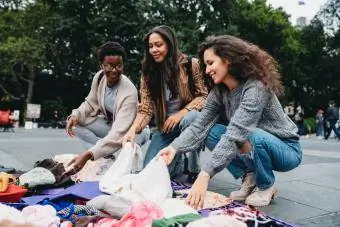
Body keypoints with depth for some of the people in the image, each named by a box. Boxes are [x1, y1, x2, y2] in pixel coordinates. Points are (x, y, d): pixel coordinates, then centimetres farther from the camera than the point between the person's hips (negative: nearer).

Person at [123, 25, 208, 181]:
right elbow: (145, 109, -12)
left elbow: (203, 96, -10)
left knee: (189, 119, -38)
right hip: (165, 127, 2)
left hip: (191, 120, -2)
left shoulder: (191, 64, -13)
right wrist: (133, 130, -31)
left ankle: (194, 169, -13)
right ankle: (177, 159, 22)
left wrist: (181, 113, -25)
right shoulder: (149, 73, -7)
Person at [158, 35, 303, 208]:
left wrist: (205, 175, -45)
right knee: (211, 133, -12)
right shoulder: (219, 91, -5)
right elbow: (200, 126, -14)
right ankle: (249, 177, 1)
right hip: (254, 148, 6)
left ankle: (266, 186, -7)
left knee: (249, 136, -36)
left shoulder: (256, 87, -29)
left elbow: (235, 134, -39)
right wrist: (174, 148, -32)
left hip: (286, 150, -6)